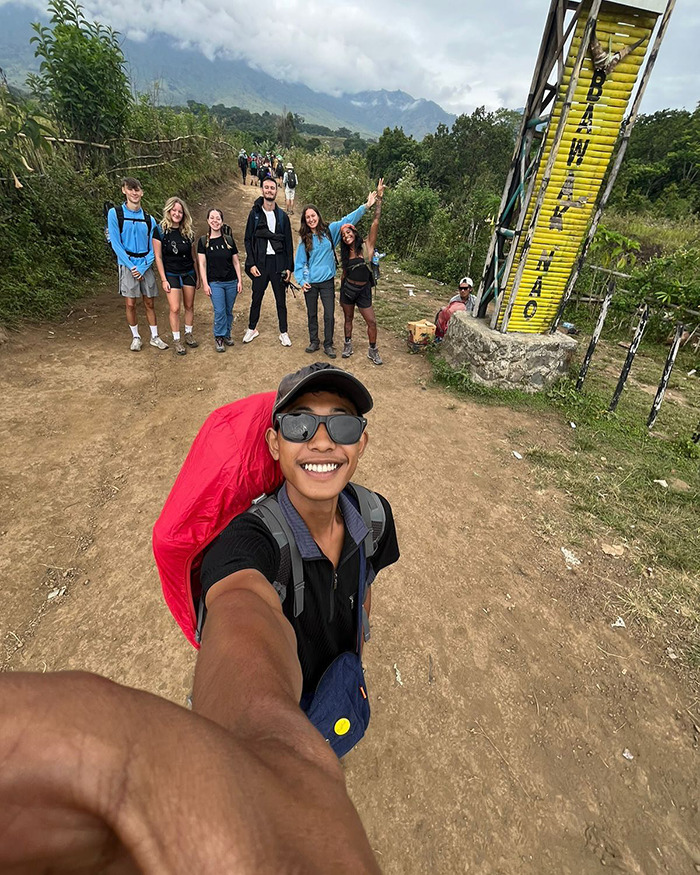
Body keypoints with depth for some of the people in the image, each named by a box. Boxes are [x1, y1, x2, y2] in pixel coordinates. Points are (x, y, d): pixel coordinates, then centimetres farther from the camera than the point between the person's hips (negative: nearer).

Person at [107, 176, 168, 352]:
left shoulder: (149, 219, 6)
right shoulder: (115, 213, -2)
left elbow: (152, 249, 3)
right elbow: (116, 244, -6)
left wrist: (142, 268, -9)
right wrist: (132, 266, -13)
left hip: (146, 266, 2)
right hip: (127, 265, -2)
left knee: (149, 303, 6)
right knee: (130, 304, -1)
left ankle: (154, 337, 15)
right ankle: (136, 337, 12)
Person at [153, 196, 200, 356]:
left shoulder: (188, 232, 4)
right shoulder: (160, 230, -7)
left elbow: (193, 256, 10)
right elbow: (158, 256, -7)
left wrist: (198, 277, 10)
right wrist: (163, 279, -11)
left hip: (189, 273, 4)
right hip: (171, 275, -4)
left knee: (189, 306, 9)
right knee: (175, 308, -7)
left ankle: (189, 334, 26)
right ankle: (176, 340, 5)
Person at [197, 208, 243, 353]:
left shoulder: (229, 240, 5)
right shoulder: (203, 241, 0)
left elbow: (236, 262, 9)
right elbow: (202, 264, -1)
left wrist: (239, 280, 4)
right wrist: (205, 283, -7)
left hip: (231, 282, 2)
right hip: (214, 282, -2)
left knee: (229, 311, 8)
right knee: (219, 311, -9)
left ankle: (227, 334, 25)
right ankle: (219, 337, 7)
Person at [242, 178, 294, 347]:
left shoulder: (282, 216, 6)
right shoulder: (255, 214, 3)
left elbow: (288, 243, 6)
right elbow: (248, 240, 2)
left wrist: (289, 267, -1)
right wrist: (251, 264, -7)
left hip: (278, 263, 0)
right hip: (260, 263, 0)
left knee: (281, 300, 6)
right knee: (256, 298, 9)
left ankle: (283, 333, 16)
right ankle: (252, 328, 26)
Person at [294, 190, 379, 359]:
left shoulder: (329, 230, 1)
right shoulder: (304, 240, 3)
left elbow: (348, 220, -4)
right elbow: (299, 262, 4)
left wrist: (366, 206, -10)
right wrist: (301, 280, -7)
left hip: (327, 282, -1)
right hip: (310, 283, 1)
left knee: (329, 315, 0)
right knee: (312, 314, 11)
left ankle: (328, 345, 14)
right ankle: (314, 342, 27)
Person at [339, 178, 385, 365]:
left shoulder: (366, 246, -5)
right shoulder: (345, 253, 5)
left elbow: (375, 223, -13)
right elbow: (344, 274, 13)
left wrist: (379, 199, -18)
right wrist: (341, 295, 15)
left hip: (363, 290, -3)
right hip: (347, 288, 3)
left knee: (372, 322, -4)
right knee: (348, 318, 14)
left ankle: (372, 351, 11)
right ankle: (348, 344, 31)